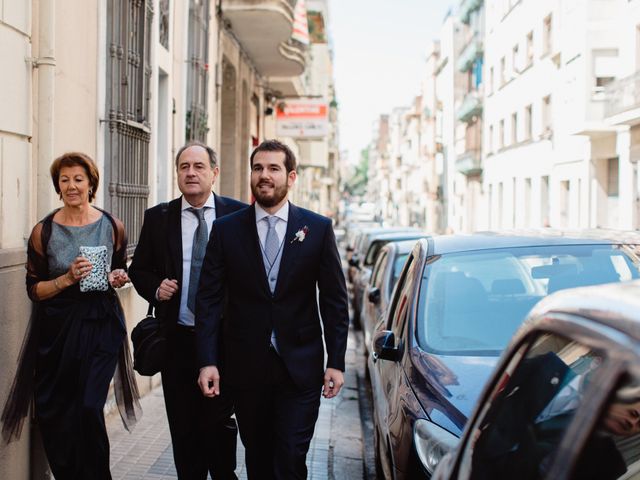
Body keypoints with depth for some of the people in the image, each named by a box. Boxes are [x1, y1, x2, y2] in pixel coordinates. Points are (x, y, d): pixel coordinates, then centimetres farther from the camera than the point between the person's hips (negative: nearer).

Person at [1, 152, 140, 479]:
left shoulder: (112, 227, 1)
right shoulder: (44, 231, -2)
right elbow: (34, 289, 0)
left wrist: (119, 278, -7)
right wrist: (67, 279, -17)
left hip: (100, 326, -1)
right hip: (57, 329, 1)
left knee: (89, 408, -10)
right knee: (54, 415, 5)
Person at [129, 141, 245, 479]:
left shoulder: (238, 215, -1)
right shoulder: (158, 217, 5)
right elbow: (138, 269, 12)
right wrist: (155, 288, -8)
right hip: (177, 338, 2)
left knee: (219, 422, 2)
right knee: (183, 427, 9)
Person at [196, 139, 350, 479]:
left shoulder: (318, 228, 0)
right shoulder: (226, 230, 1)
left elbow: (334, 300, 2)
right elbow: (209, 299, 0)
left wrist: (336, 361, -3)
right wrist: (207, 361, -8)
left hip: (300, 367, -1)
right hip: (245, 367, 1)